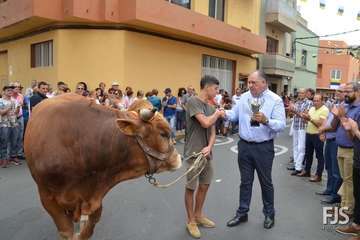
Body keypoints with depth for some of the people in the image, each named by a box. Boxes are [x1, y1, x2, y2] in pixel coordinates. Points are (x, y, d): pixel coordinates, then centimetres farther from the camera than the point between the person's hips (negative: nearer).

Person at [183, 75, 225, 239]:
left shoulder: (210, 108, 10)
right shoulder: (193, 102, -13)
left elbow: (212, 132, 8)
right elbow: (205, 123, -23)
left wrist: (209, 147, -10)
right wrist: (217, 113, -3)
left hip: (206, 153, 7)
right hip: (193, 153, -7)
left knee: (204, 185, 16)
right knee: (191, 187, 5)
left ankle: (198, 215, 34)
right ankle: (191, 221, 20)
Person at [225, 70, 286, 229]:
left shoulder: (275, 100, -10)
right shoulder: (244, 97, 5)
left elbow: (281, 125, -17)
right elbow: (235, 114, 3)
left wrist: (266, 120, -33)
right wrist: (224, 113, -16)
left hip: (263, 147, -4)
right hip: (244, 145, 4)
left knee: (265, 182, 12)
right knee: (245, 181, 15)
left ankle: (269, 214, 32)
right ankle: (242, 213, 29)